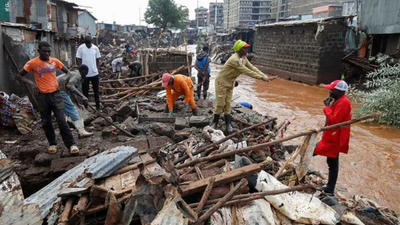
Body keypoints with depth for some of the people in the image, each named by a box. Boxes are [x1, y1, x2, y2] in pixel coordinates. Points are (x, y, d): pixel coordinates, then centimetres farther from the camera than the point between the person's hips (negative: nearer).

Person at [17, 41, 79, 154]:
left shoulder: (55, 61, 1)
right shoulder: (32, 63, -4)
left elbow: (67, 72, 14)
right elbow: (19, 76, 3)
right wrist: (31, 83, -13)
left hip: (55, 94, 0)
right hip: (42, 96, 0)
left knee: (61, 120, -5)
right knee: (46, 122, 9)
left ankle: (71, 144, 0)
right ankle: (52, 143, 25)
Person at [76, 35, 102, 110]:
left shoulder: (95, 48, -2)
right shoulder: (81, 48, -6)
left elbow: (98, 60, 5)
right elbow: (79, 60, -2)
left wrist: (98, 71, 2)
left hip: (95, 73, 2)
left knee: (96, 91, 12)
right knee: (85, 92, 8)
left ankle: (98, 106, 23)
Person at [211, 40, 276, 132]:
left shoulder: (244, 58, -1)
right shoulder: (234, 59, -30)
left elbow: (252, 68, -3)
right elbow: (246, 71, -31)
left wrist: (265, 77, -12)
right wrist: (261, 77, -27)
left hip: (230, 83, 8)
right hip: (221, 82, -8)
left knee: (228, 103, 10)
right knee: (220, 104, -2)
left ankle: (228, 124, 16)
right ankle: (215, 123, 13)